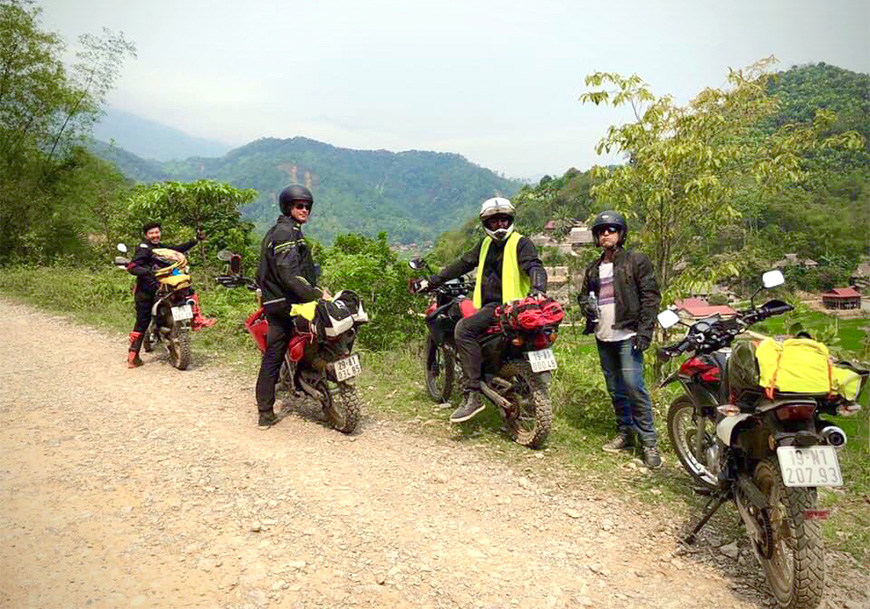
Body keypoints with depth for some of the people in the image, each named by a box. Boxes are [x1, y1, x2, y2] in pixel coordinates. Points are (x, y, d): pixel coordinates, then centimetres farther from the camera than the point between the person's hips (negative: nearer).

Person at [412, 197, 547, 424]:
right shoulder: (486, 243, 19)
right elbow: (463, 264, 22)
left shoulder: (521, 243, -3)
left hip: (509, 304, -9)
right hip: (489, 304, 9)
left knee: (464, 329, -26)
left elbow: (534, 267, -16)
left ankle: (472, 395, -27)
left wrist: (538, 289, -38)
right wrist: (431, 281, 18)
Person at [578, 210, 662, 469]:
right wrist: (586, 304, 3)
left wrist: (645, 330, -16)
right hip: (603, 337, 7)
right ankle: (625, 433, 25)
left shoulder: (636, 260, -3)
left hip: (627, 335, -6)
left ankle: (649, 442, -4)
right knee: (615, 389, 13)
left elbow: (650, 295, -8)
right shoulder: (593, 268, 16)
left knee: (634, 386, -12)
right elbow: (584, 292, 28)